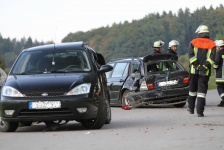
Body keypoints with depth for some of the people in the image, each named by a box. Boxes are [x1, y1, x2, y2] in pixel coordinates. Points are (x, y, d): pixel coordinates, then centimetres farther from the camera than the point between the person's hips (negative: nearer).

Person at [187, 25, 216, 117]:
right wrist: (205, 66, -15)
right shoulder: (212, 44, 4)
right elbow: (212, 57, -9)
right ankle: (200, 111, -11)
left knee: (192, 89, 17)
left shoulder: (194, 42, 5)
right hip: (205, 71, -1)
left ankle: (191, 108, 29)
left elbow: (191, 55, -8)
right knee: (202, 90, -2)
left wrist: (197, 65, -12)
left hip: (194, 70, 1)